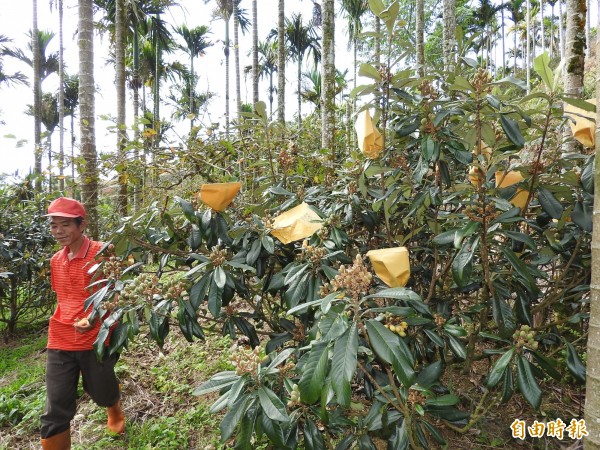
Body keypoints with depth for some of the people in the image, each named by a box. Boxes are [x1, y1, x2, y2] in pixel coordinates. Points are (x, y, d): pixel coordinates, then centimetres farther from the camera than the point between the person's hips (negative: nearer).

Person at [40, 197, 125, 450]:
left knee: (102, 393, 18)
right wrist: (62, 325, 12)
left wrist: (93, 318, -23)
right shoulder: (56, 260, 7)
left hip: (97, 339, -4)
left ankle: (115, 413, 53)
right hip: (60, 342, 4)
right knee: (55, 412, 2)